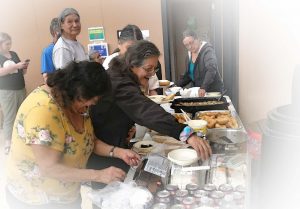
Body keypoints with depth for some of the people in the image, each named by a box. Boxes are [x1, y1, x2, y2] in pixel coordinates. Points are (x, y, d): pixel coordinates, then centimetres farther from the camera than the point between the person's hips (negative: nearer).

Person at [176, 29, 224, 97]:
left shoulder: (207, 50, -14)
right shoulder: (189, 56, 7)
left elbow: (211, 70, -30)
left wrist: (204, 87, -42)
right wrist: (177, 86, 2)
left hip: (213, 91, -6)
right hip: (197, 92, 6)